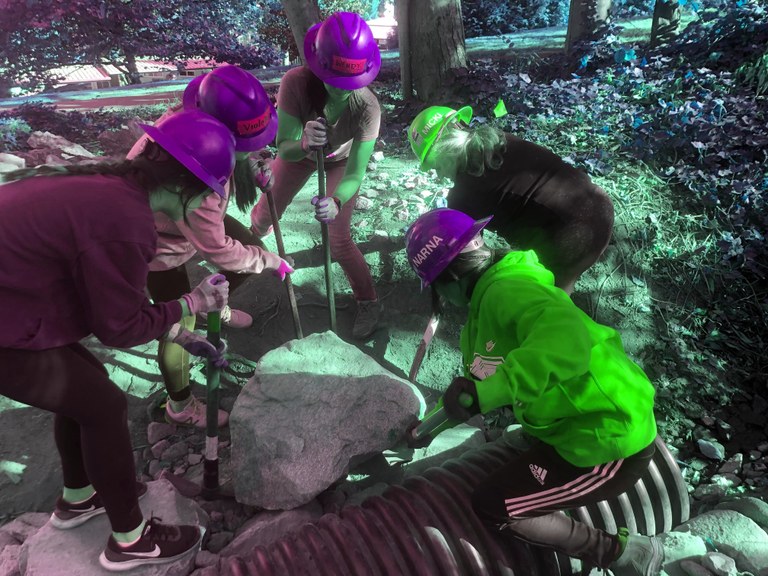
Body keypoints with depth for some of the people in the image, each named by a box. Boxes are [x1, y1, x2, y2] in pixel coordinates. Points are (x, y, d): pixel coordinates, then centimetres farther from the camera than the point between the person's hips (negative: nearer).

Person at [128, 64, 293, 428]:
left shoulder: (206, 119, -22)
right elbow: (217, 250, -34)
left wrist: (251, 166, -16)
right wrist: (270, 261, -21)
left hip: (193, 219, 8)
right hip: (161, 244, -8)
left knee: (253, 247, 12)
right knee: (181, 323, -2)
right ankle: (181, 408, 22)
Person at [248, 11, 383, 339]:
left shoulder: (367, 107, -40)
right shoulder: (295, 82, -38)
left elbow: (355, 174, -39)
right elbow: (285, 150, -36)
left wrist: (336, 202, -59)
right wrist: (303, 143, -59)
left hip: (340, 160, -2)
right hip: (299, 152, 2)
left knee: (338, 240, -10)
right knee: (267, 212, 18)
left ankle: (368, 303, 15)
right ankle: (253, 236, 58)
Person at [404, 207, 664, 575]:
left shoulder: (507, 290, -25)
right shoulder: (488, 297, 7)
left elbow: (565, 344, -45)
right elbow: (478, 378, 19)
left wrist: (484, 393, -45)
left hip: (611, 445, -10)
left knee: (492, 507, -2)